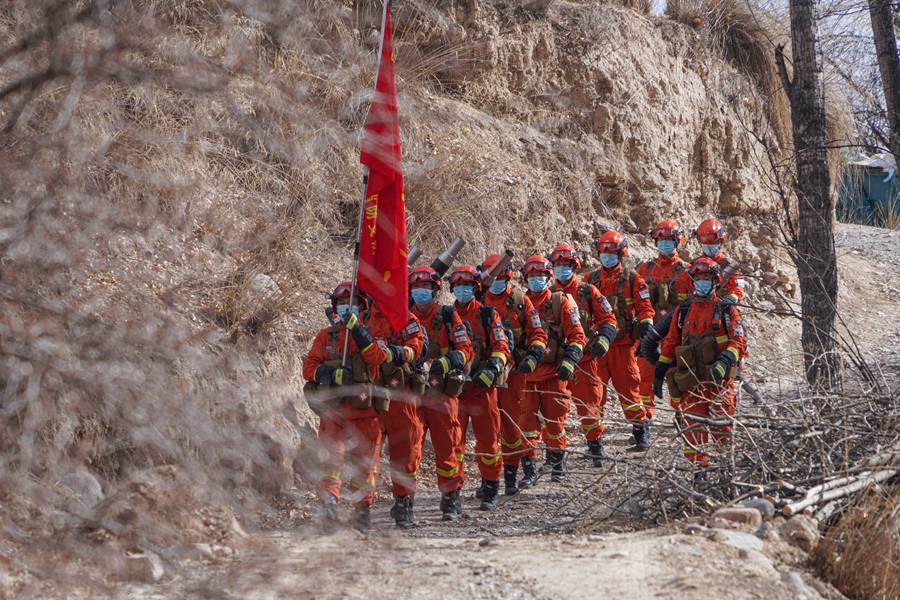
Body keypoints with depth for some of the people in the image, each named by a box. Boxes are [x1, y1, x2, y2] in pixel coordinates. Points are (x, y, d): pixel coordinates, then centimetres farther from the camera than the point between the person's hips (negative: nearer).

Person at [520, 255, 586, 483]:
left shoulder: (561, 302, 2)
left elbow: (576, 335, 0)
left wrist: (569, 361, -13)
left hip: (553, 372, -2)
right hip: (525, 372, 2)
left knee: (554, 420, 4)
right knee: (527, 421, -4)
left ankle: (557, 464, 22)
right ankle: (529, 470, 0)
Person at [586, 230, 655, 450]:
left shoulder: (632, 279, 3)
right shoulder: (591, 279, 11)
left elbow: (644, 307, 2)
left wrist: (646, 324, -14)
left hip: (622, 343, -3)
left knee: (628, 389, 0)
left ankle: (641, 431, 10)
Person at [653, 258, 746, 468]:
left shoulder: (726, 310, 3)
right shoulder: (683, 310, 13)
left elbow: (738, 341, -5)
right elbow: (670, 343, 17)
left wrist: (723, 363, -22)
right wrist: (659, 373, 13)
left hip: (719, 379, -3)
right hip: (692, 380, 3)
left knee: (721, 426, -1)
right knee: (694, 427, -2)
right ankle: (697, 465, 0)